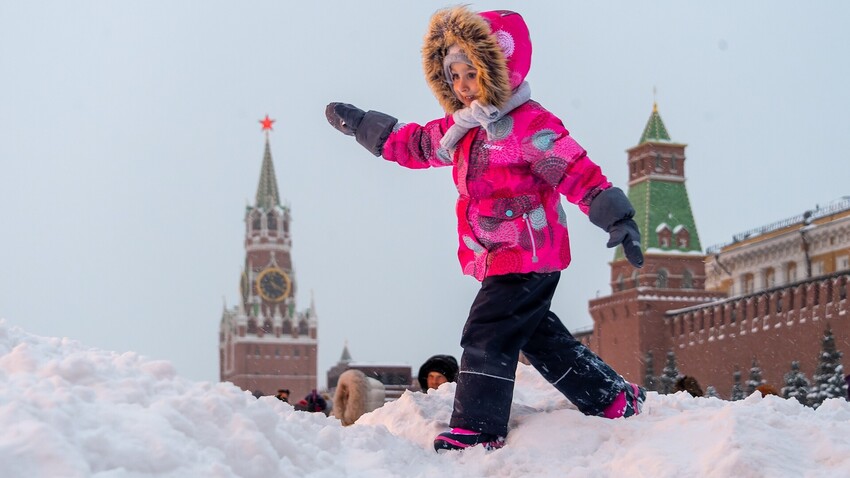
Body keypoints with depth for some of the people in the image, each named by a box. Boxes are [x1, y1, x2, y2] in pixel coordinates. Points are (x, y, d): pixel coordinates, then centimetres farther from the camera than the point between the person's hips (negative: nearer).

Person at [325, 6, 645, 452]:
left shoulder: (529, 124, -15)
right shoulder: (463, 128, 12)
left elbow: (578, 171, -20)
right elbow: (414, 143, 25)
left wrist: (617, 218, -27)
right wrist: (359, 123, 25)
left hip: (529, 255, -9)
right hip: (500, 259, 9)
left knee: (486, 337, -12)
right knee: (540, 336, 16)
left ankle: (475, 433, -9)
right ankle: (615, 400, 27)